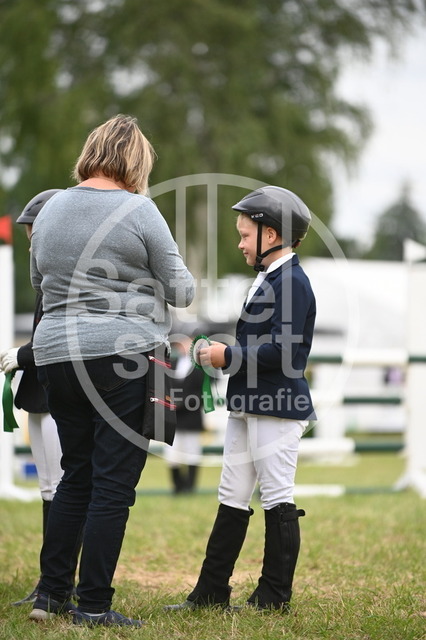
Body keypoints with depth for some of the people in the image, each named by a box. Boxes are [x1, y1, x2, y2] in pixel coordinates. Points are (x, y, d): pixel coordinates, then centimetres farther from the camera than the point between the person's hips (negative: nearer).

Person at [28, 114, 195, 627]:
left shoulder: (51, 208, 9)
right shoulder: (138, 210, -8)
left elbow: (38, 281, 22)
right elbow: (181, 290, -3)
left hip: (56, 354, 6)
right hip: (123, 356, -6)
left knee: (75, 474, 16)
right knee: (114, 483, -1)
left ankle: (51, 593, 16)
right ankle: (93, 604, 1)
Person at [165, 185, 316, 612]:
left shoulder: (291, 282, -14)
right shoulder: (265, 279, 17)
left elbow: (283, 349, -22)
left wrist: (229, 357, -17)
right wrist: (224, 354, 8)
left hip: (278, 406, -10)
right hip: (247, 405, 11)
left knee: (278, 499, -2)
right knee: (232, 498, 11)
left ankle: (274, 596, 6)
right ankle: (211, 592, 16)